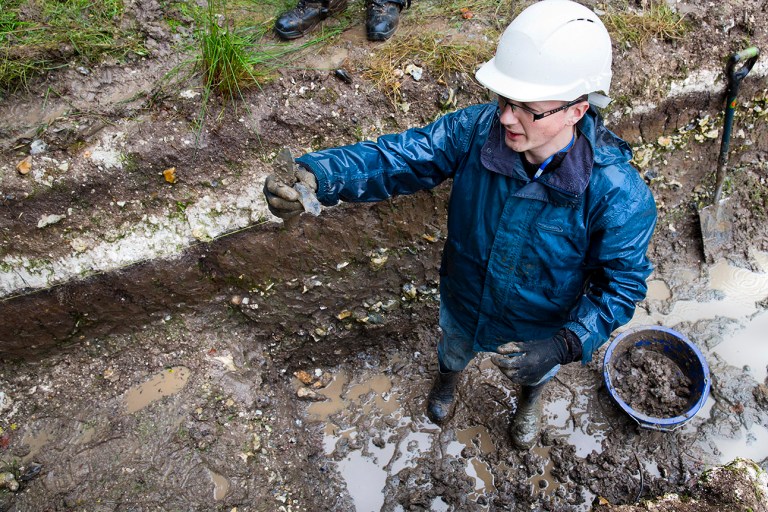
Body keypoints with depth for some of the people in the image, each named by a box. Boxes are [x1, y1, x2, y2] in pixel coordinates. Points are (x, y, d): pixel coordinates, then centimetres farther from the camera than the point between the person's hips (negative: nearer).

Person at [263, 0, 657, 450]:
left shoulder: (618, 193, -37)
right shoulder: (477, 129, -31)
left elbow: (622, 284, -27)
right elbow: (399, 156, -32)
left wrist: (563, 346, -41)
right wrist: (316, 175, -51)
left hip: (541, 329, -1)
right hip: (465, 304, 2)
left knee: (536, 371, 36)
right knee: (454, 349, 38)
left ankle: (531, 401, 76)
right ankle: (449, 378, 78)